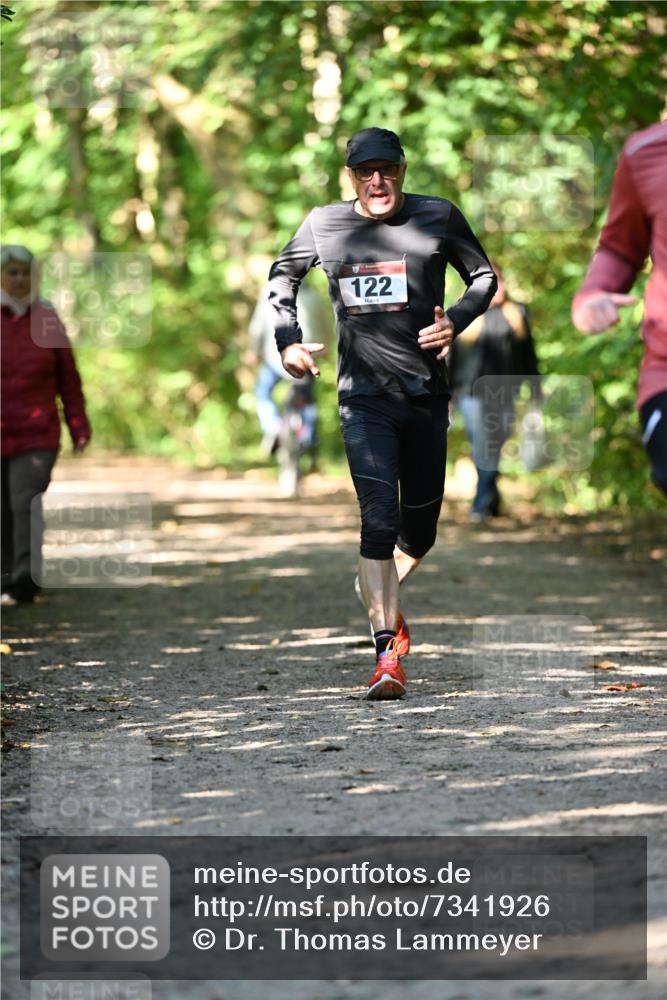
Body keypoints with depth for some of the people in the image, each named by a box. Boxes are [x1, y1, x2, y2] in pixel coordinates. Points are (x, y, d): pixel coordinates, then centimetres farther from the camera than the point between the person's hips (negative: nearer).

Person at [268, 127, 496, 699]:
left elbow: (485, 276, 12)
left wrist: (454, 321, -7)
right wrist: (289, 340, 7)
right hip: (365, 398, -1)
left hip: (427, 394, 2)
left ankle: (382, 602, 42)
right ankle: (388, 653, -16)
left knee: (420, 529, 10)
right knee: (379, 519, -17)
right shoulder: (324, 225, 2)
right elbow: (283, 274, 21)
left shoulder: (438, 218, 0)